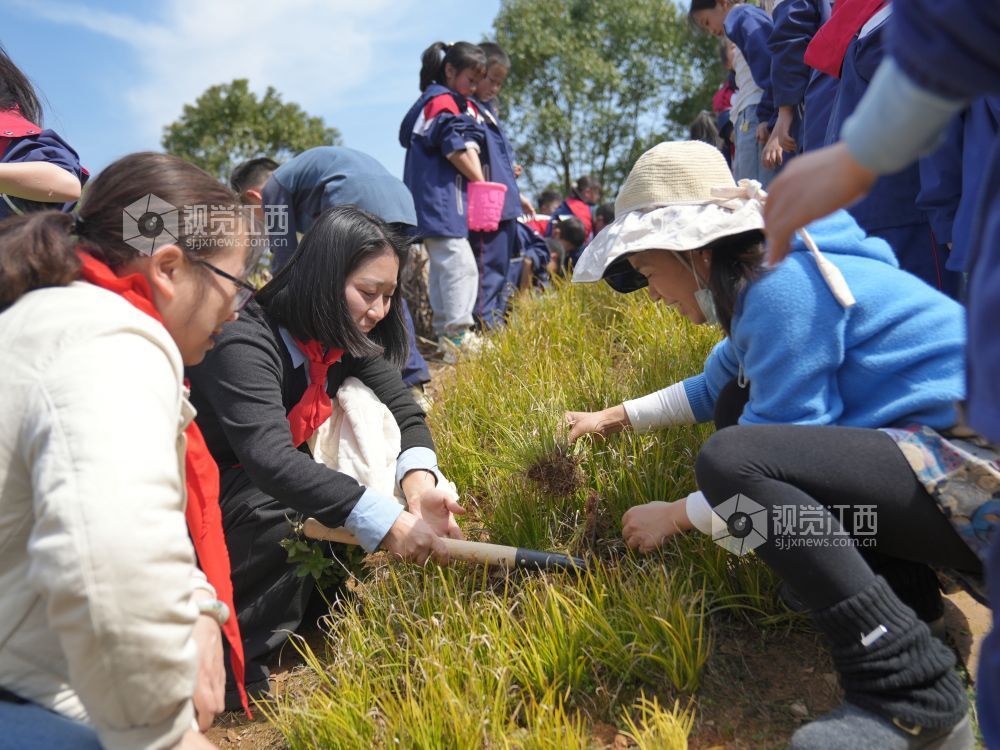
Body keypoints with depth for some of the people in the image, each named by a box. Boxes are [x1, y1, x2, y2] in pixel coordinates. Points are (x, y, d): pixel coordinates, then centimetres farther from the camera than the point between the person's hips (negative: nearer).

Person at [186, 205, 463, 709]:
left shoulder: (347, 338, -7)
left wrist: (419, 488, -33)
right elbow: (270, 462, -42)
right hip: (196, 503, -7)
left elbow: (404, 413, -12)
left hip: (280, 485, 7)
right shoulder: (244, 344, -29)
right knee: (302, 518, -32)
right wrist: (385, 521, -49)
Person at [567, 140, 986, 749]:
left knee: (731, 459, -28)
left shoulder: (782, 288, -19)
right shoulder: (761, 283, 12)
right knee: (739, 408, 18)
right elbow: (716, 387, 28)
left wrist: (677, 515, -4)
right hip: (923, 447, 11)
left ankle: (908, 688, -21)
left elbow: (761, 460, -18)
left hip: (974, 473, -11)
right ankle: (901, 583, 8)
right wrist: (619, 416, 25)